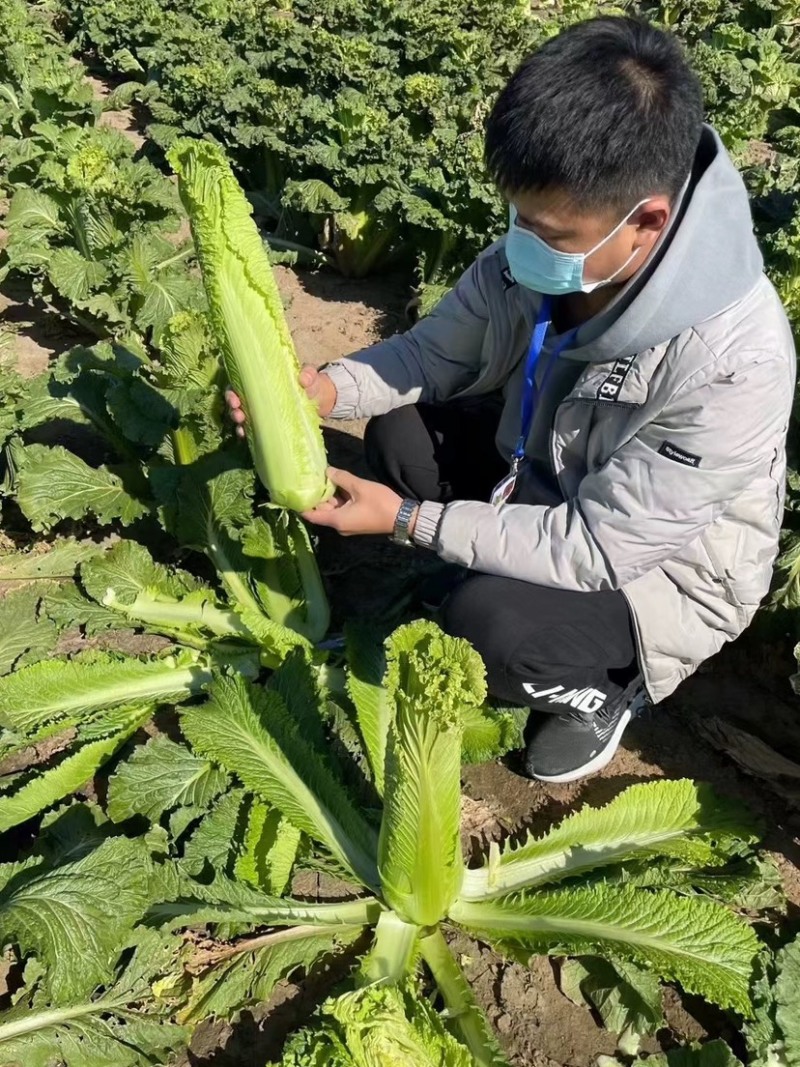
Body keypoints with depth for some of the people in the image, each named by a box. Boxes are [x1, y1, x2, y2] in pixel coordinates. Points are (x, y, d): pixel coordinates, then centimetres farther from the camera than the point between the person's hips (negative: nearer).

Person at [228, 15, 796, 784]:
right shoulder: (537, 251, -20)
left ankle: (605, 690, 6)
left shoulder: (732, 367, -38)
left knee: (483, 627, -28)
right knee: (400, 431, -9)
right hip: (541, 477, 6)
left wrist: (407, 520, -28)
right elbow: (436, 353, -5)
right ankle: (490, 576, 11)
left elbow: (598, 548, -31)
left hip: (658, 570, -6)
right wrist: (325, 389, -24)